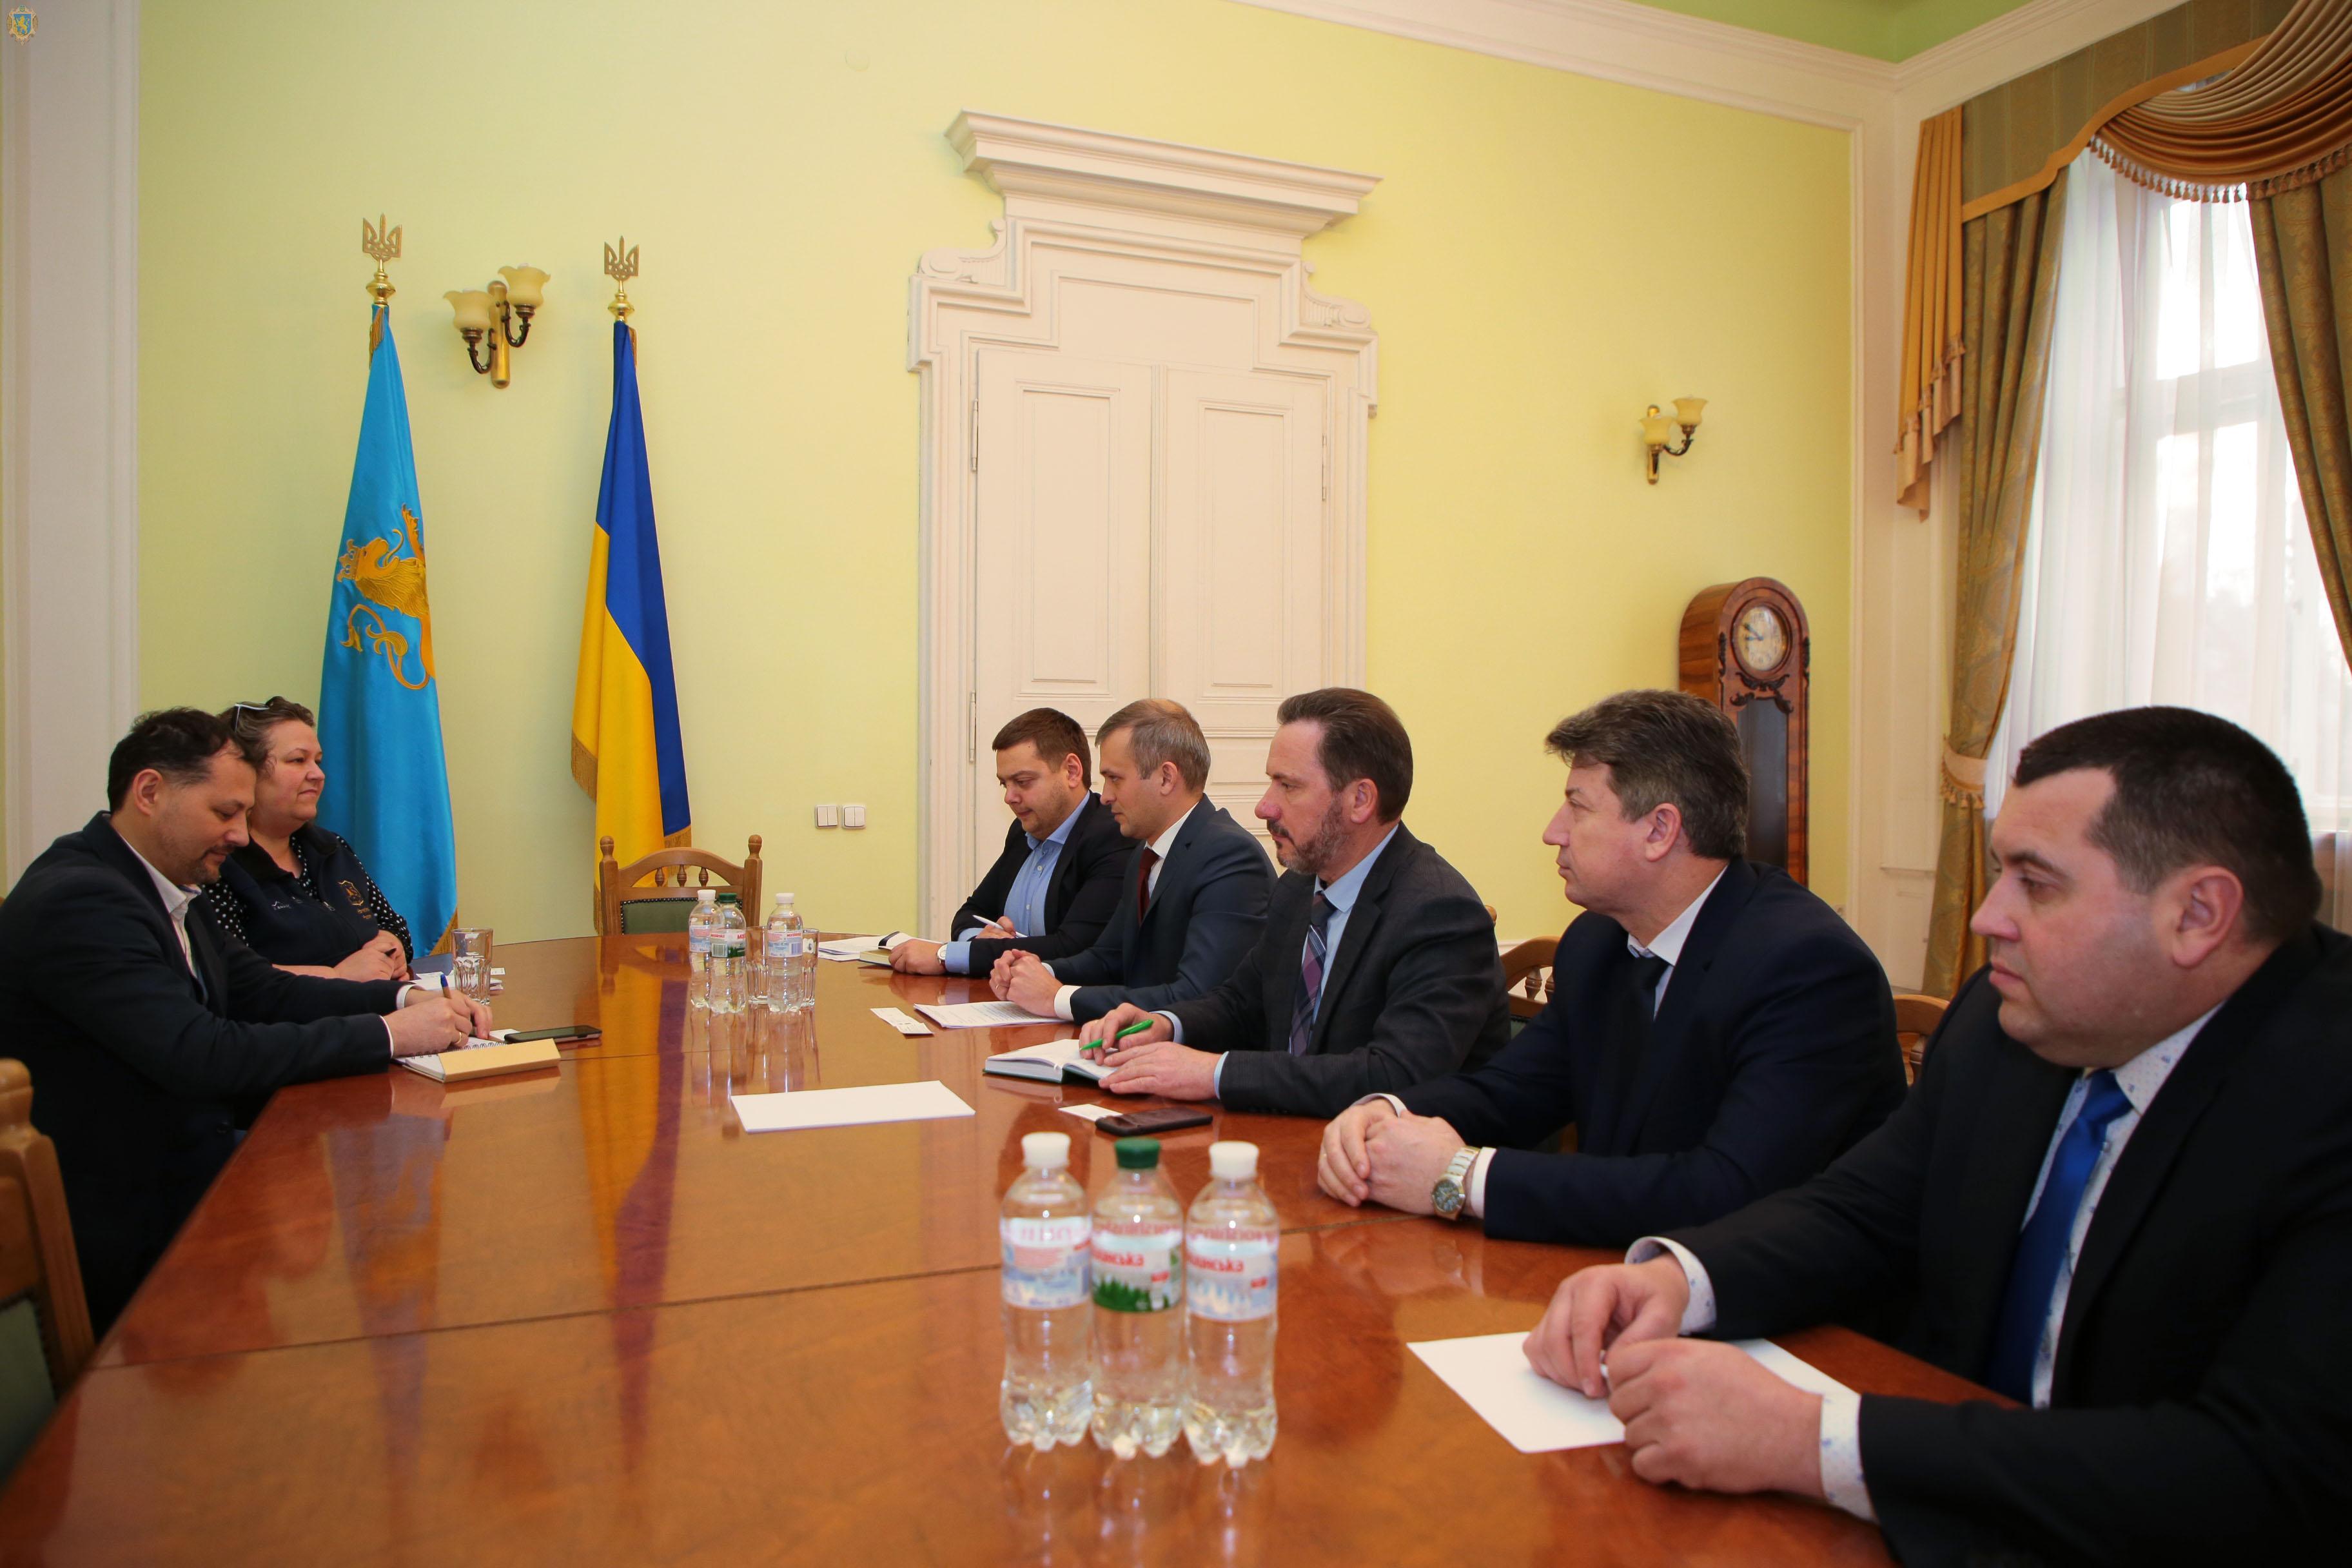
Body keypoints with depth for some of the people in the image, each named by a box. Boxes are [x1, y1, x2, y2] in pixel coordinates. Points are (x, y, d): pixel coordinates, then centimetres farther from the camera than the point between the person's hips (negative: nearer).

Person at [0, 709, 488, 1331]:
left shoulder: (154, 885, 8)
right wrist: (388, 1035, -25)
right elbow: (202, 1056, -29)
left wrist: (405, 998, -6)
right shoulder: (77, 901, -22)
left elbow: (262, 989, 9)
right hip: (137, 1228, -8)